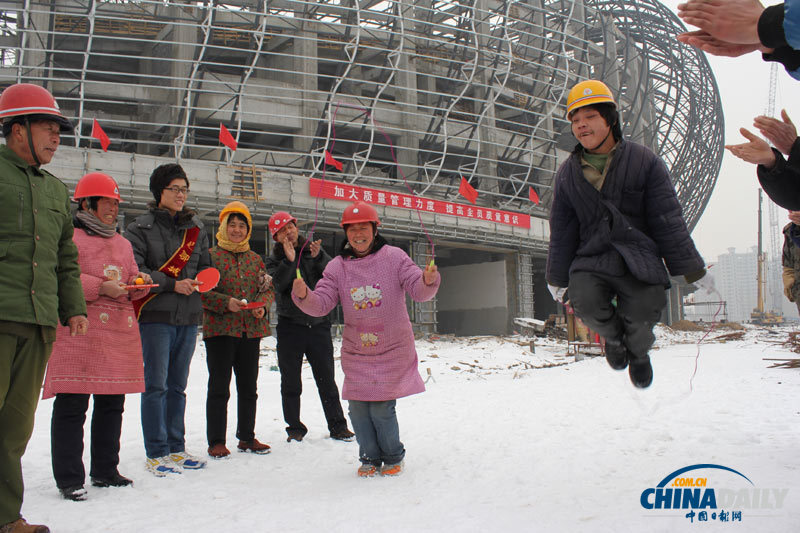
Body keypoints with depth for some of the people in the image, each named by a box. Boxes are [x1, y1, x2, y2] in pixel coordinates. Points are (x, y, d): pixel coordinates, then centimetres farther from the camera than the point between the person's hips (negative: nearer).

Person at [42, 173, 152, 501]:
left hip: (120, 332, 7)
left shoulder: (122, 243, 22)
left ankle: (105, 470, 22)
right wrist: (99, 287, -18)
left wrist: (140, 284, 3)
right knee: (72, 406, -6)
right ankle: (69, 479, 1)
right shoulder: (69, 237, 0)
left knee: (112, 405, 11)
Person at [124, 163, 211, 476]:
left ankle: (176, 448, 20)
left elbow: (205, 266, 19)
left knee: (178, 386, 11)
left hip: (189, 315, 5)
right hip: (156, 314, -5)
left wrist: (198, 281, -3)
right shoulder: (141, 228, -2)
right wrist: (173, 285, -16)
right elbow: (135, 270, -10)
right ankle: (156, 453, 3)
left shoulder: (196, 227, 14)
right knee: (156, 385, -5)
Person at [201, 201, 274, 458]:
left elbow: (267, 289, 14)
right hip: (220, 330, -5)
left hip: (251, 330, 5)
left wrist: (262, 305, -6)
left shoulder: (255, 258, 14)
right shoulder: (211, 255, 0)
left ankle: (247, 437, 23)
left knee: (249, 387, 11)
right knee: (219, 387, -2)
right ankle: (216, 441, 6)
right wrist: (227, 303, -19)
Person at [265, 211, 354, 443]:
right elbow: (277, 284, -14)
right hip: (290, 326, 0)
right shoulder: (274, 260, 4)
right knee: (291, 383, 5)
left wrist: (318, 256, -21)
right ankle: (295, 428, 17)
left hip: (318, 324, 0)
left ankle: (337, 426, 13)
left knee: (326, 380, 5)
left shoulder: (313, 250, 7)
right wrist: (289, 260, -24)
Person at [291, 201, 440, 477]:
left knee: (381, 408, -6)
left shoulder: (394, 257, -5)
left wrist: (428, 280, -35)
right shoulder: (337, 267, 1)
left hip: (392, 350, -3)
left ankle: (393, 457, 21)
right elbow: (321, 304, -5)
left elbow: (418, 290, -12)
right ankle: (370, 458, 26)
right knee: (358, 407, 2)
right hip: (355, 352, 3)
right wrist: (304, 295, -27)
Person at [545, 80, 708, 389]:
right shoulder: (568, 174, 9)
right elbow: (561, 231, 16)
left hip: (640, 262, -1)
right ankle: (613, 336, 13)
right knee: (584, 302, -26)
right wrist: (557, 278, 18)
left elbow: (668, 222, 1)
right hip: (591, 261, 2)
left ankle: (639, 352, 25)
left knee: (641, 318, -17)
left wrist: (692, 270, 0)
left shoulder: (644, 162, 1)